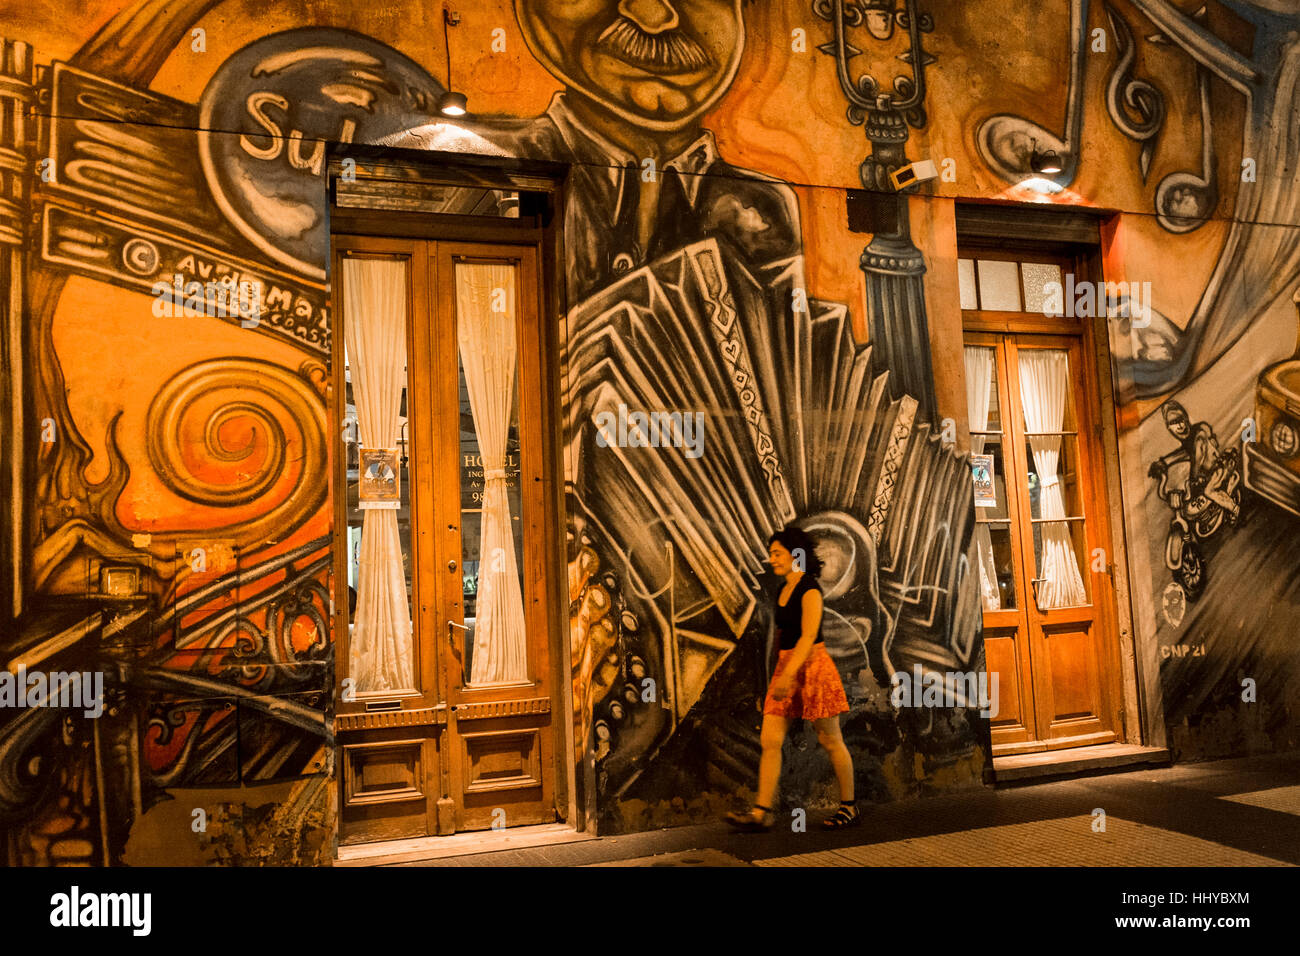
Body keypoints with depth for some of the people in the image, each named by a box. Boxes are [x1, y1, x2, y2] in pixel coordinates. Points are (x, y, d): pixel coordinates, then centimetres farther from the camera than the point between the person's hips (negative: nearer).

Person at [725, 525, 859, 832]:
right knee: (769, 740, 0)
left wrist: (788, 675, -29)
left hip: (812, 666, -8)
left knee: (830, 740, 4)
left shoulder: (809, 589, -13)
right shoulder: (783, 591, 13)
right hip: (787, 667, 8)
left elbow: (808, 637, -21)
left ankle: (849, 807, 20)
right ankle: (762, 812, 2)